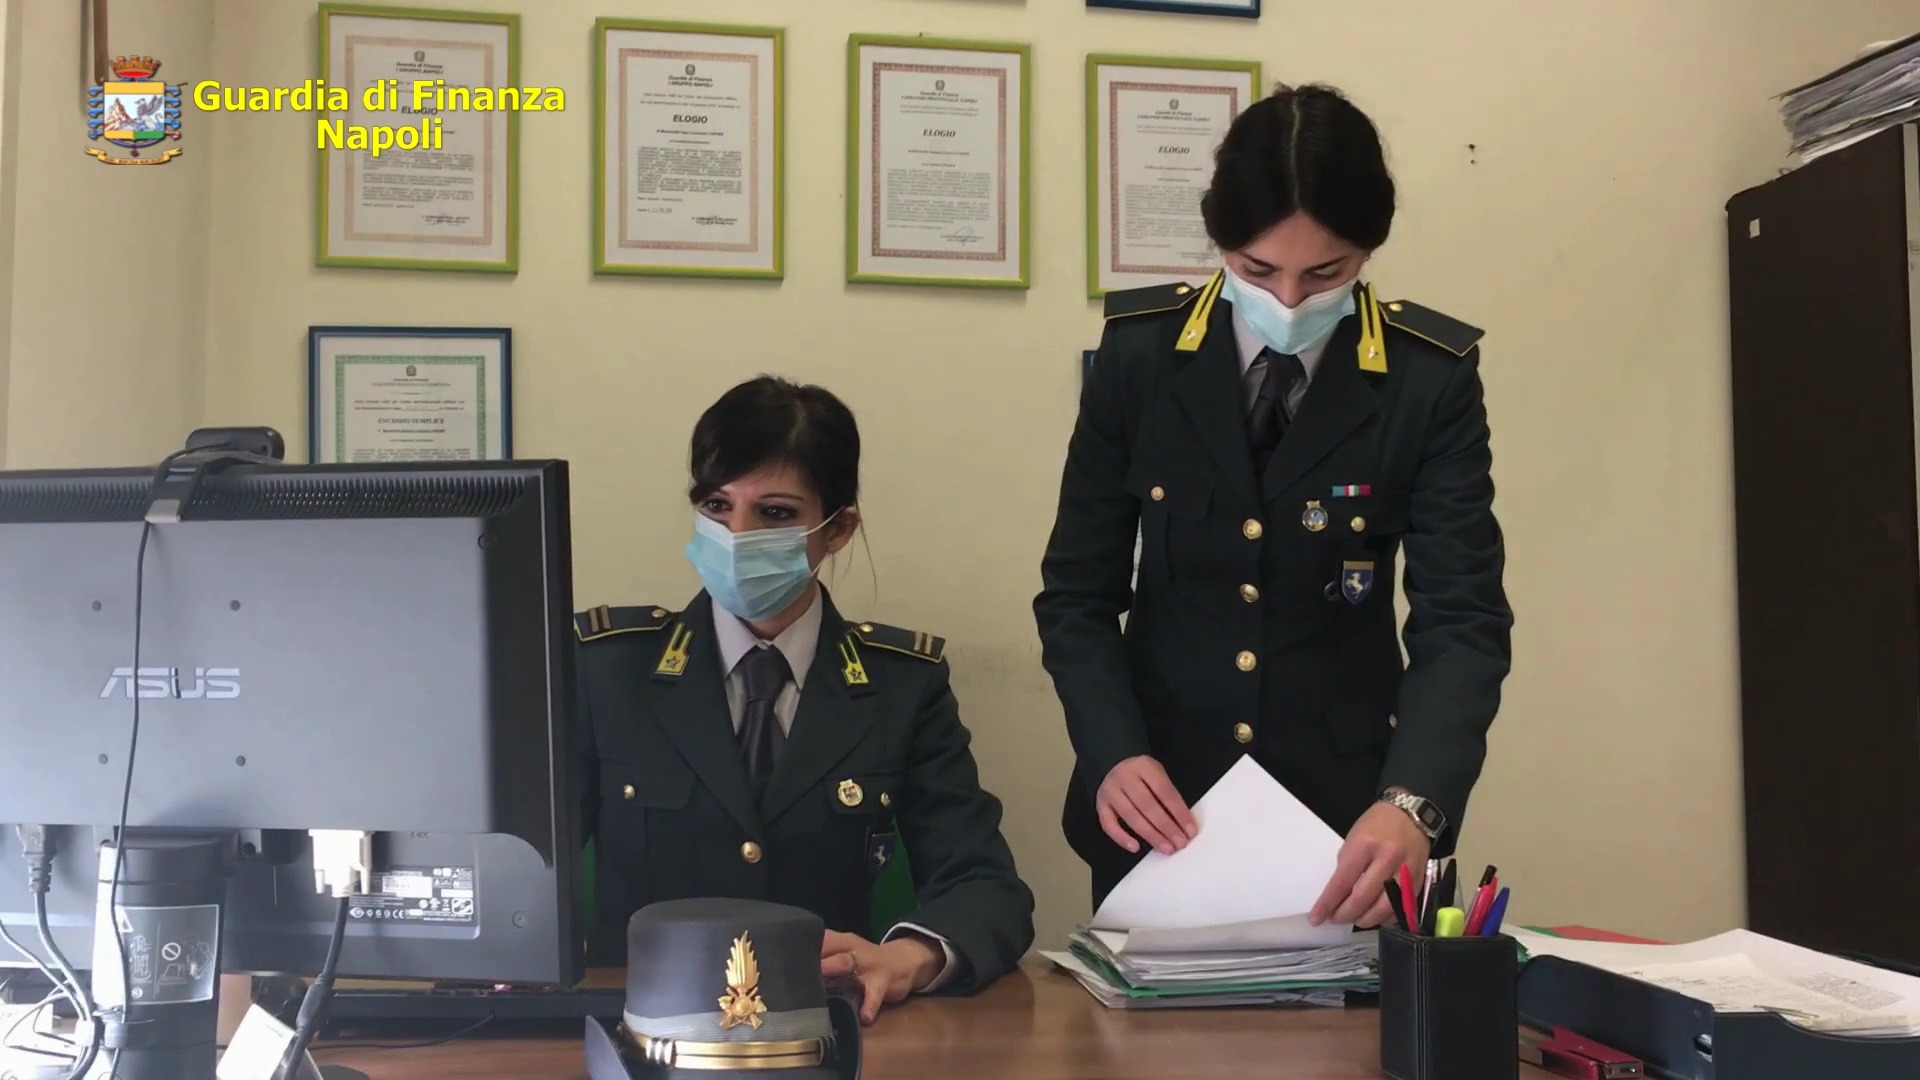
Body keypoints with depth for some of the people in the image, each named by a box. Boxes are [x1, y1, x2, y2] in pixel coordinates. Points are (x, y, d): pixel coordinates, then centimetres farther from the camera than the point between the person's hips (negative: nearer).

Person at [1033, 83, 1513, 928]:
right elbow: (1077, 594, -3)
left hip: (1345, 805, -1)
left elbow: (1464, 619, -15)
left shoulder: (1431, 379, -10)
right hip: (1161, 804, 1)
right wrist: (1113, 756, -21)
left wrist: (1412, 804, -33)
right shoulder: (1140, 352, -7)